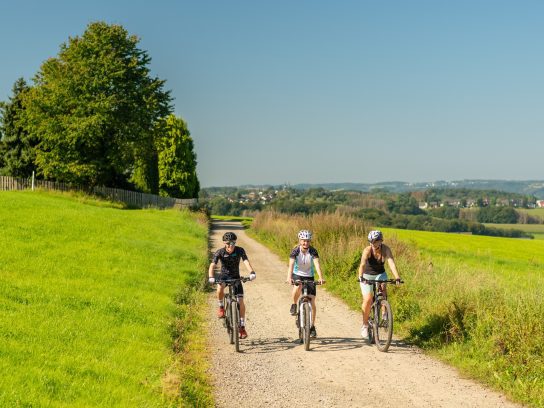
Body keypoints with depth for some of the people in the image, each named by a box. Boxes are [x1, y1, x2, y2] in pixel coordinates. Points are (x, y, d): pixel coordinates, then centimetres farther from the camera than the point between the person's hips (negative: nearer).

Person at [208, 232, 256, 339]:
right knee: (220, 288, -36)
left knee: (240, 301, -11)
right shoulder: (220, 252, -18)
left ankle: (242, 326, 1)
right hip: (224, 275, -1)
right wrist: (211, 277, -47)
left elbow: (246, 261, -30)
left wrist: (252, 272, -49)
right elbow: (212, 265, -28)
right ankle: (221, 307, -8)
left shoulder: (240, 250, -16)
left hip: (235, 277, 1)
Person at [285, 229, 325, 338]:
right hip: (297, 274, -1)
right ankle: (294, 305, -7)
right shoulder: (295, 251, -18)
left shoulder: (313, 251, -17)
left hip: (309, 276, 1)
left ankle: (312, 326, 7)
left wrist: (321, 278, -44)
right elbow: (291, 264, -30)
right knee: (297, 288, -37)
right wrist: (289, 278, -47)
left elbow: (317, 264, -28)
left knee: (312, 301, -5)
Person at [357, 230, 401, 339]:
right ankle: (365, 325, 0)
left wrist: (397, 277, -45)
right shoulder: (367, 250, -25)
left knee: (383, 288, -30)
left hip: (380, 274, 2)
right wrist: (360, 277, -55)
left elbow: (391, 263, -32)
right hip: (367, 275, -2)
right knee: (368, 299, -15)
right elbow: (362, 264, -39)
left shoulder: (386, 249, -20)